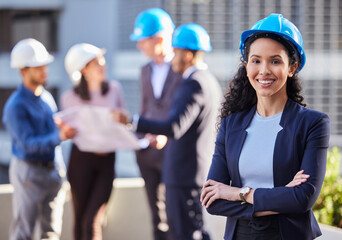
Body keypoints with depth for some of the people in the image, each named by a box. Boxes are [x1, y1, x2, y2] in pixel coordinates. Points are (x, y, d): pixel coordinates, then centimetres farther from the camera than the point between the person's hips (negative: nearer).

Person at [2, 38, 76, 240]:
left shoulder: (47, 97, 9)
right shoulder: (16, 106, -15)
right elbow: (29, 144, -23)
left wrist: (61, 170, 15)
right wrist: (59, 136, -37)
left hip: (53, 171, 7)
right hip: (29, 173, -7)